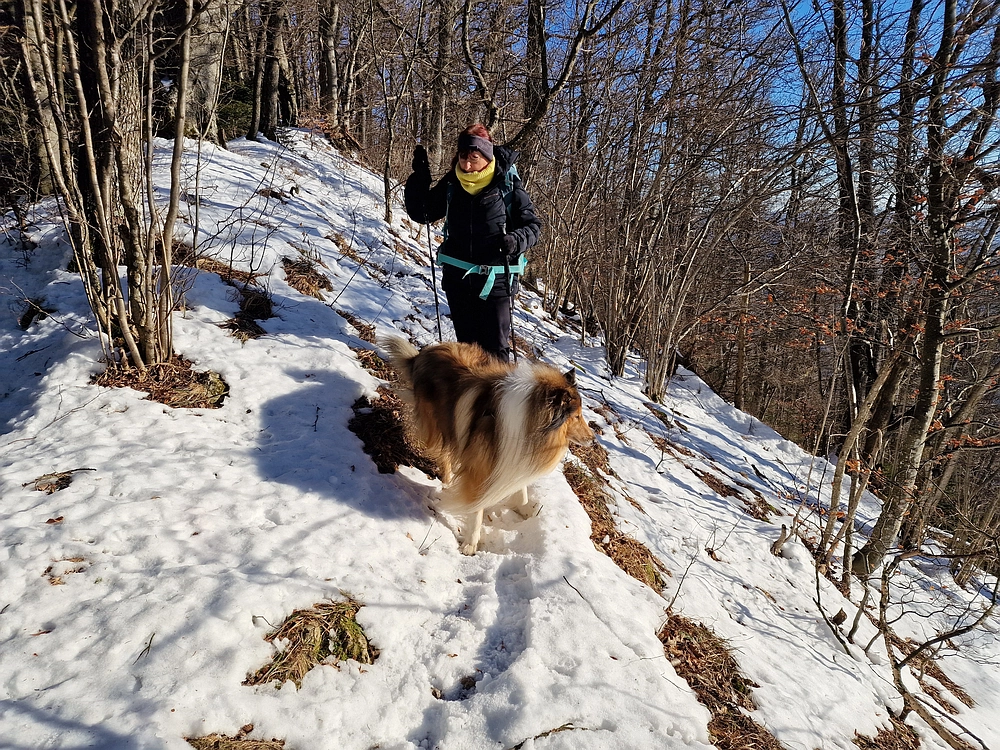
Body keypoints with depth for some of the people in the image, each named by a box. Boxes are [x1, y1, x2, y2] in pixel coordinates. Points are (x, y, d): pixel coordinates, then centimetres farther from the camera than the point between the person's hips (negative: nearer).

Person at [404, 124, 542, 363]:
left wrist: (516, 240, -26)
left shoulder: (508, 185, -8)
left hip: (495, 281, -4)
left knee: (496, 348, -1)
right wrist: (420, 176, -5)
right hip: (457, 279, 4)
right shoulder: (451, 184, 2)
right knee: (467, 345, 14)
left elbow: (532, 225, -4)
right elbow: (421, 213, 9)